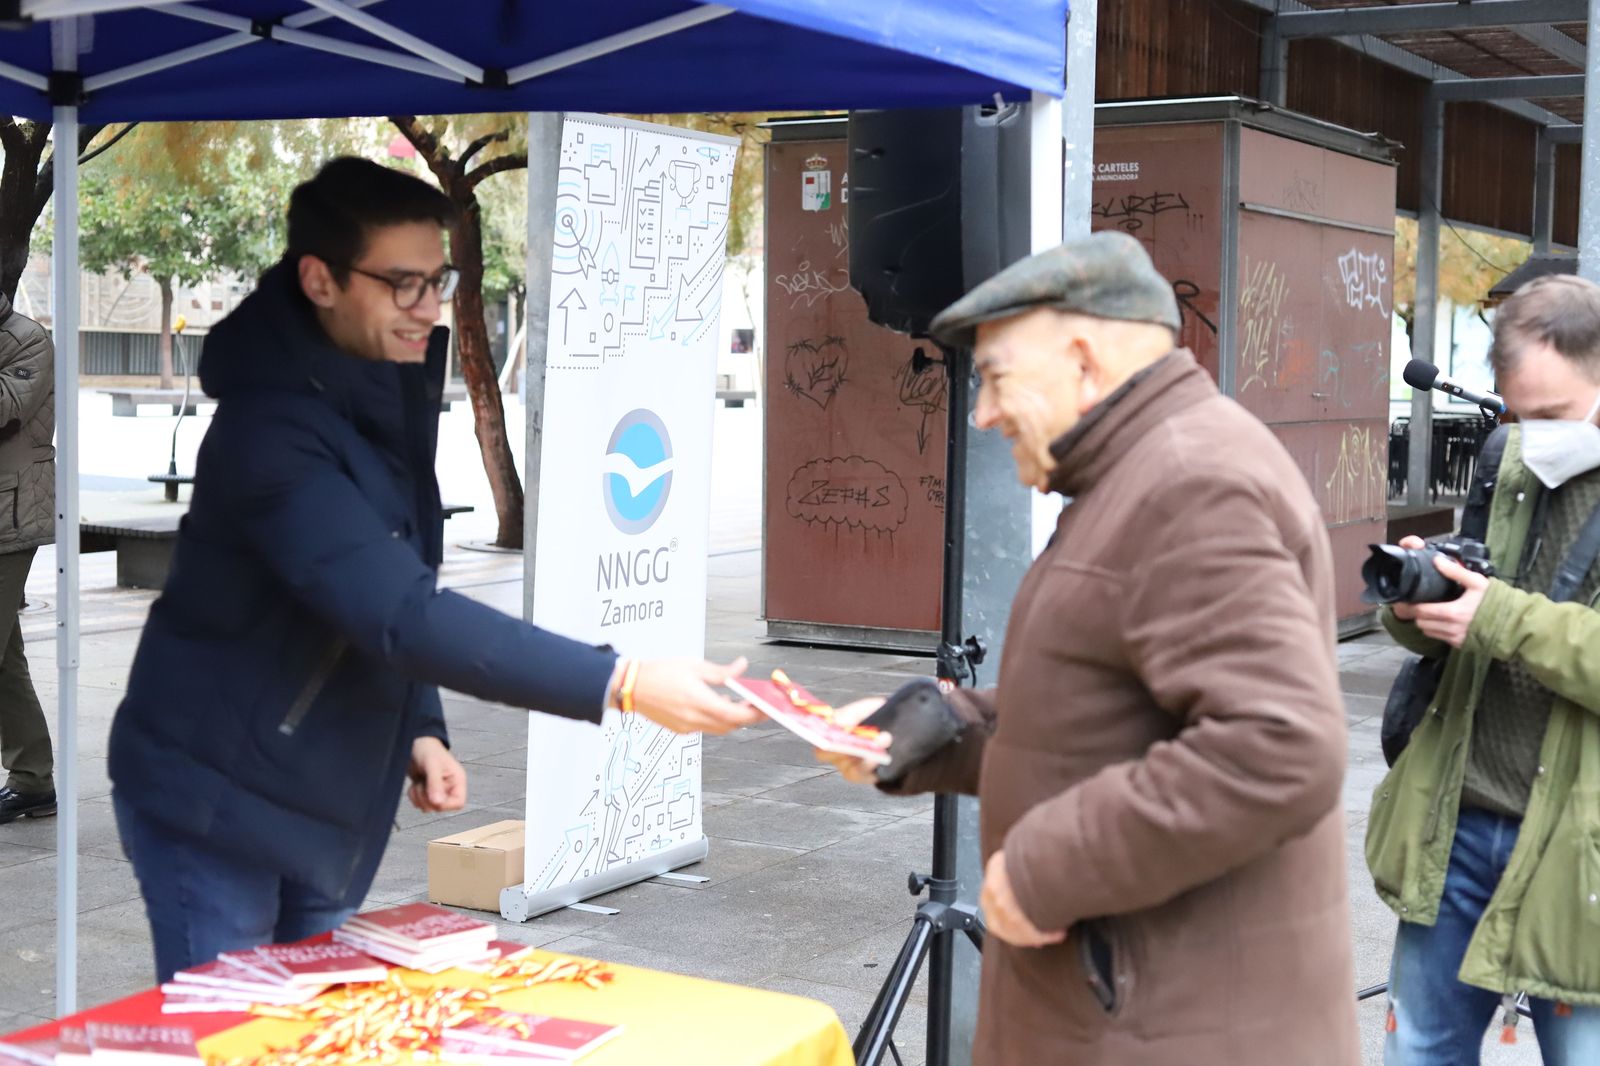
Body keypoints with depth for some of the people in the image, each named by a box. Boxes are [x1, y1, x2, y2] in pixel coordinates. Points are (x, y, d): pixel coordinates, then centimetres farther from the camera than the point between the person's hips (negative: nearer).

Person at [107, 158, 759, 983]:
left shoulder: (392, 394, 2)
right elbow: (401, 612, -36)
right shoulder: (271, 429, -26)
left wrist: (419, 727, 0)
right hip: (219, 800, -8)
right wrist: (623, 685, -41)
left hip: (330, 804, 8)